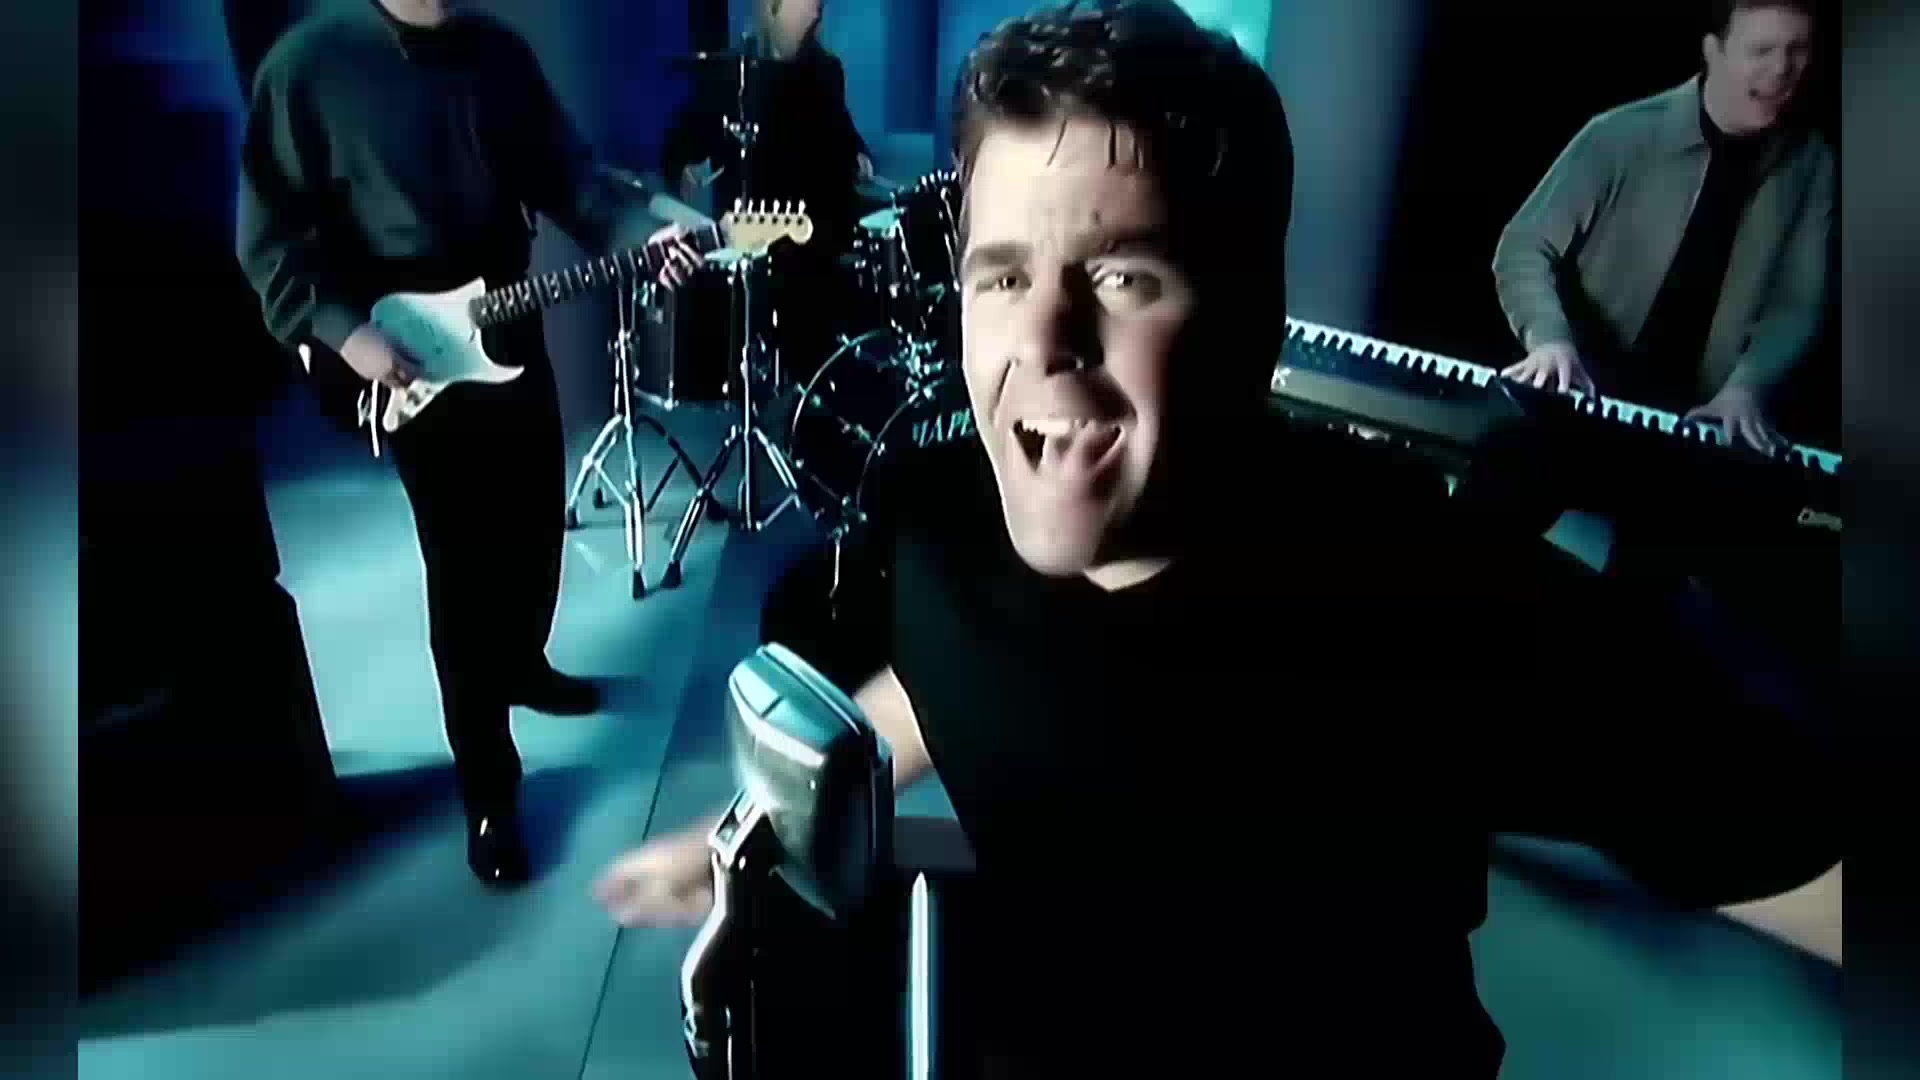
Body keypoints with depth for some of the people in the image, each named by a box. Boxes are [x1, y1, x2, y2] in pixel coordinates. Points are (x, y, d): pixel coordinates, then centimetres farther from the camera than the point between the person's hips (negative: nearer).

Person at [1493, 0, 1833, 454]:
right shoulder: (1622, 136, -9)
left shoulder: (1812, 166, 0)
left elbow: (1797, 305, 1)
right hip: (1583, 398, -2)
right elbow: (1524, 248, -9)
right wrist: (1549, 336, -27)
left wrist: (1744, 387, -17)